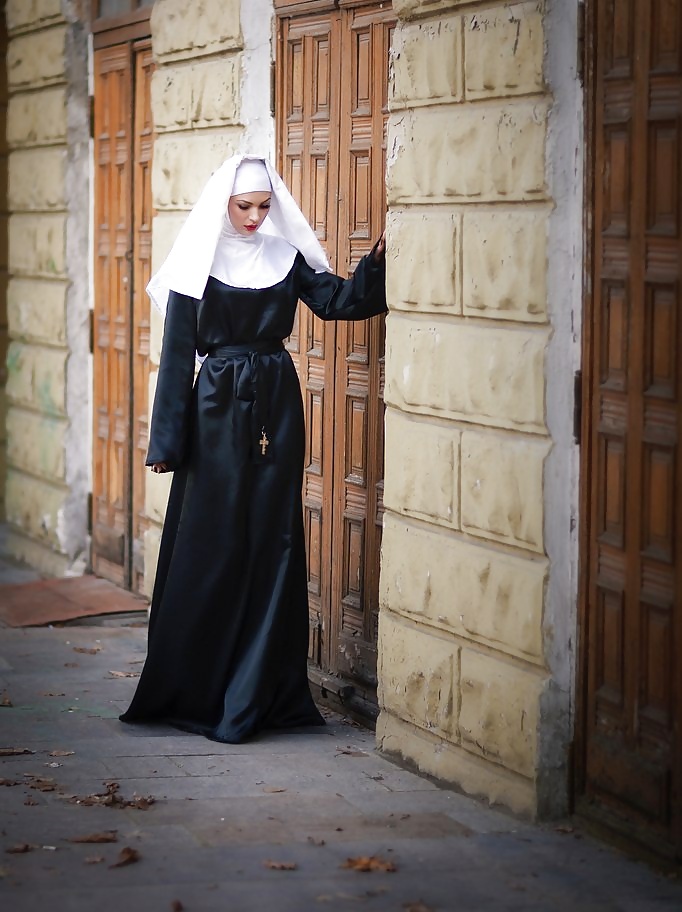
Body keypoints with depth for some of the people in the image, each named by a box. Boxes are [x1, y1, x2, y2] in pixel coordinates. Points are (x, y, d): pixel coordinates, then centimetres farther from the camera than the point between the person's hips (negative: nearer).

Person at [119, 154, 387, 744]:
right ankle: (194, 689, 9)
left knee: (273, 542, 3)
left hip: (276, 407, 3)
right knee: (211, 545, -1)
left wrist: (376, 262, -17)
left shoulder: (286, 257, 7)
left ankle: (261, 691, 10)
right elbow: (177, 353, -3)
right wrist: (168, 440, -6)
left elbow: (340, 301, 0)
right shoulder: (198, 263, -2)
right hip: (218, 408, -3)